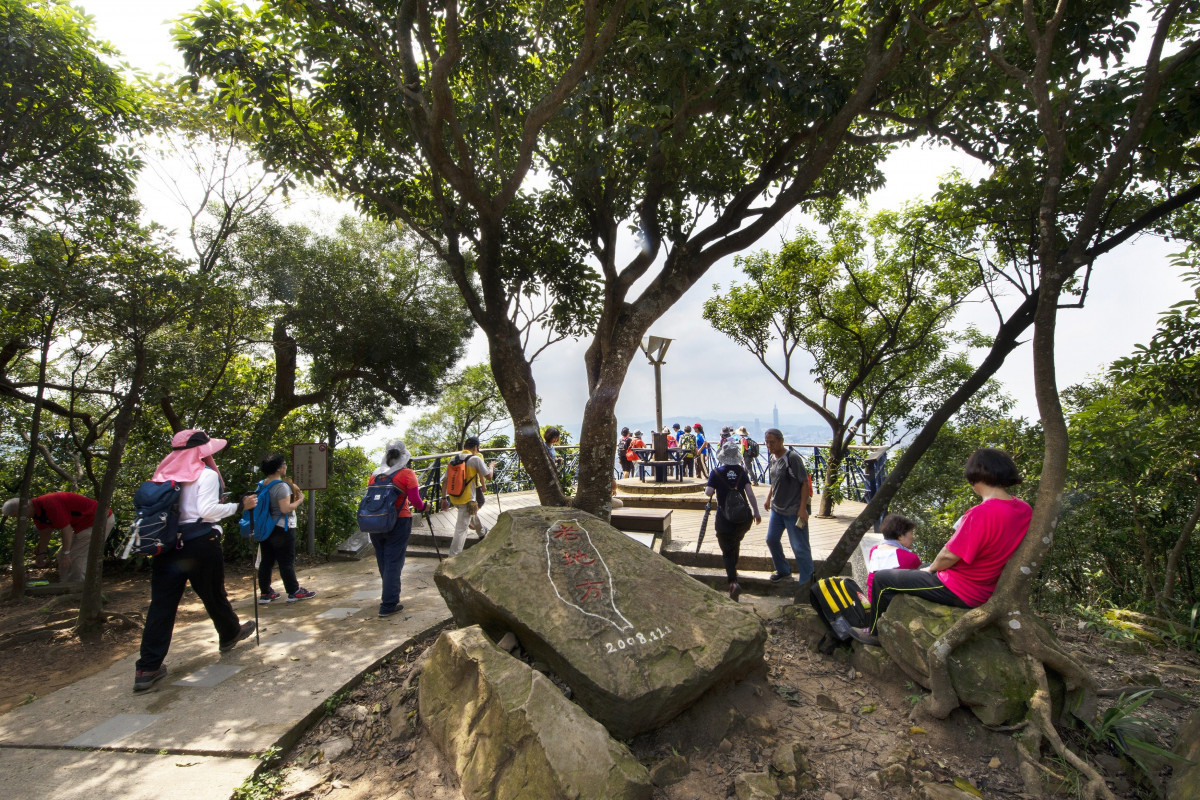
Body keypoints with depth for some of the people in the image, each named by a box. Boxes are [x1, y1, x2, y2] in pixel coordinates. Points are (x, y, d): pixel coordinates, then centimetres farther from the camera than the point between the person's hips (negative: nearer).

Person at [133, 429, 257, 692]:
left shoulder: (165, 475, 10)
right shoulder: (206, 474, -10)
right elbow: (207, 510, -19)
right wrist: (240, 505, -12)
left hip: (167, 544, 5)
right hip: (201, 543, -5)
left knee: (162, 604, 5)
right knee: (214, 595, 14)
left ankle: (148, 668, 3)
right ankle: (230, 635, 35)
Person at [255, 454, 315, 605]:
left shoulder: (261, 484, 7)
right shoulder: (281, 486, -20)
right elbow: (285, 509, -24)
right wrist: (299, 500, -10)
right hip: (282, 529, -8)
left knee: (266, 561, 13)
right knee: (286, 562, 0)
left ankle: (265, 593, 20)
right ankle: (294, 592, 9)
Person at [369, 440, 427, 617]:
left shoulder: (375, 475, 7)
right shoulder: (407, 474, -7)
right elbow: (415, 501, -11)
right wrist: (423, 507, 8)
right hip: (398, 522, -5)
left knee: (383, 562, 18)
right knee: (394, 563, 2)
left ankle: (389, 595, 33)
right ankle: (388, 605, 3)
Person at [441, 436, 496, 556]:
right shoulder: (475, 459, -12)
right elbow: (488, 475, -4)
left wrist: (444, 498, 12)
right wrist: (491, 466, 17)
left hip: (453, 498, 7)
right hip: (467, 500, -7)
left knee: (472, 512, 33)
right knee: (461, 529, -3)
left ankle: (482, 532, 55)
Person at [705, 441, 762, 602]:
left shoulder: (716, 471, -7)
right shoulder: (741, 471, 1)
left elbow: (709, 492, -16)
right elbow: (750, 492, -5)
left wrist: (706, 488, 6)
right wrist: (756, 512, 0)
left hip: (725, 518, -3)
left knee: (727, 550, 1)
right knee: (736, 543, 27)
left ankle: (733, 582, -16)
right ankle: (733, 568, 44)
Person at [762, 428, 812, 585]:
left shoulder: (792, 457, -18)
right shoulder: (773, 458, 6)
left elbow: (805, 483, -18)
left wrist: (802, 508, -20)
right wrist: (769, 498, 20)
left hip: (794, 511, -8)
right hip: (777, 509, 8)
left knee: (800, 547, -2)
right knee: (771, 540, 16)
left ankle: (807, 582, 12)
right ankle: (783, 571, 36)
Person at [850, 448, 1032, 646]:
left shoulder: (982, 513, -32)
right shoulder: (1024, 509, -4)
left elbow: (950, 556, -25)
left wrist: (931, 568, -3)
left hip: (959, 591, -9)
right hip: (986, 590, 9)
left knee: (881, 579, 5)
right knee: (920, 569, 33)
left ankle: (875, 633, 24)